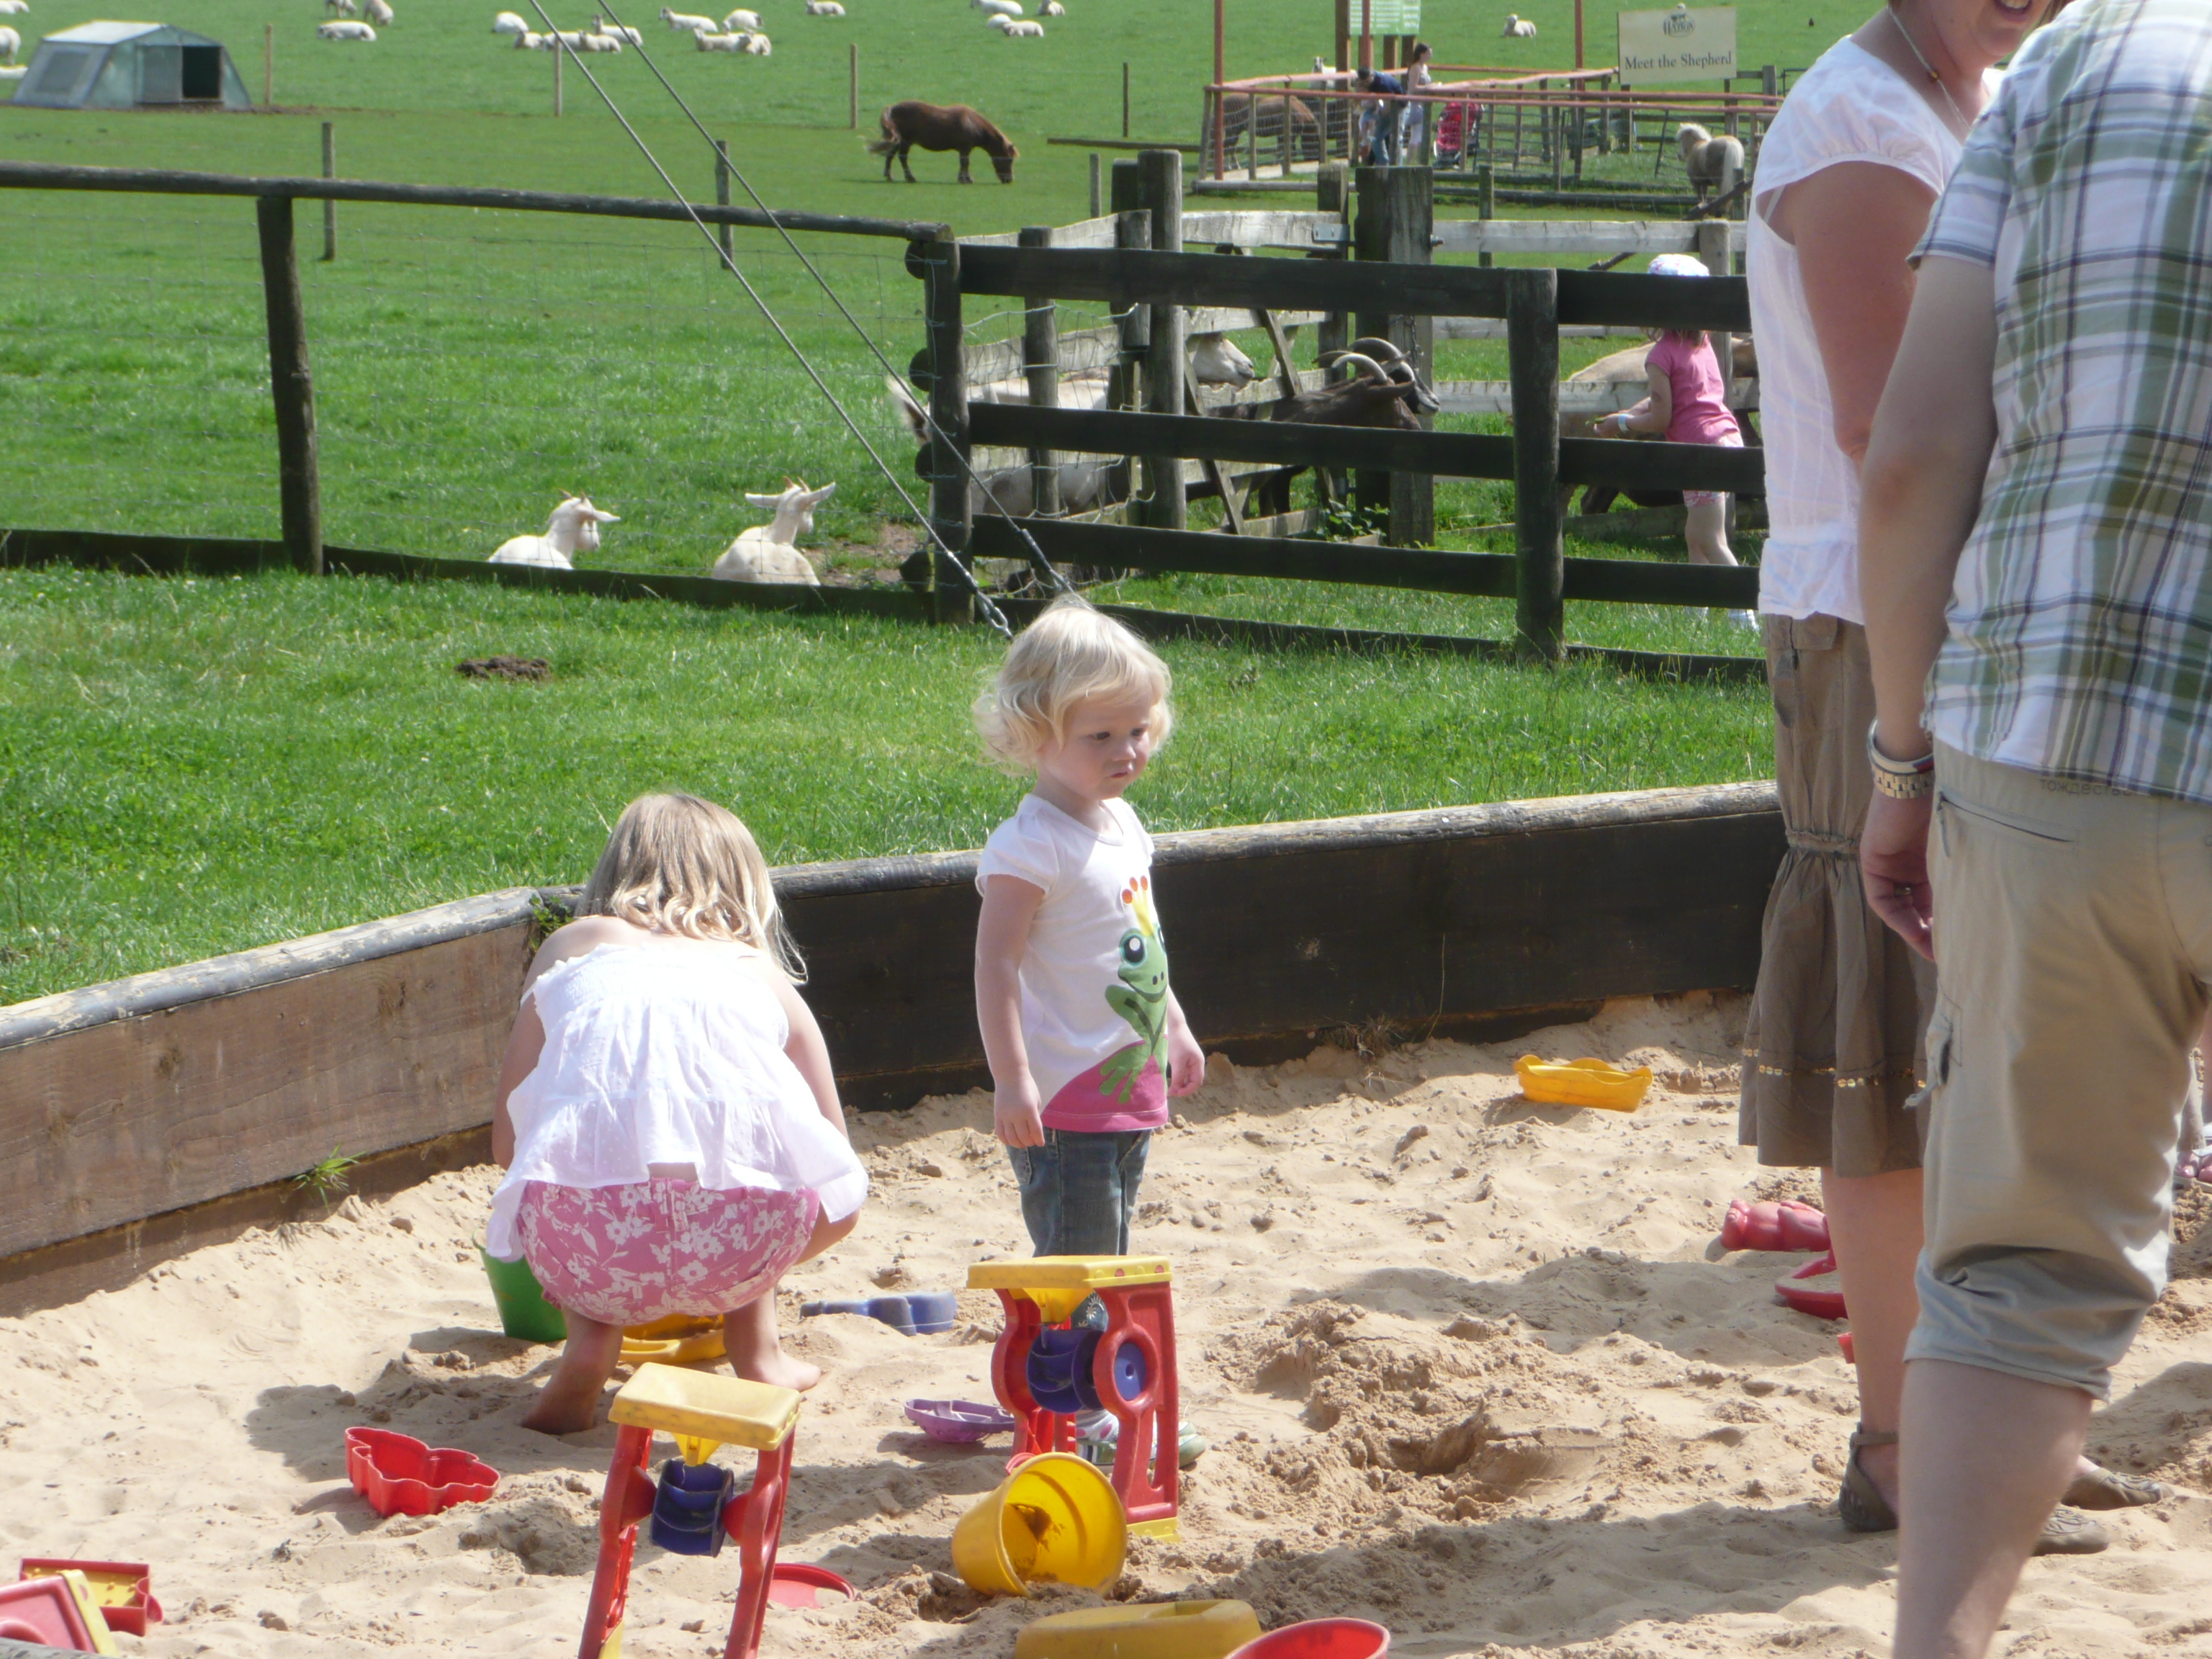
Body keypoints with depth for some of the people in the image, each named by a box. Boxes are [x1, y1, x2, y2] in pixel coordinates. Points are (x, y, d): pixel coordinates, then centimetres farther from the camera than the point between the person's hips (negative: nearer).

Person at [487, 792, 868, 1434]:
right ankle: (755, 1351, 26)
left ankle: (590, 1338, 13)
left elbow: (506, 1143, 25)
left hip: (591, 1242, -1)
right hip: (739, 1236, 1)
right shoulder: (763, 972, 28)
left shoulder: (571, 947, 27)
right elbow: (841, 1193, 28)